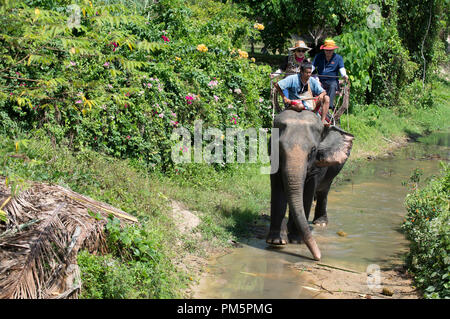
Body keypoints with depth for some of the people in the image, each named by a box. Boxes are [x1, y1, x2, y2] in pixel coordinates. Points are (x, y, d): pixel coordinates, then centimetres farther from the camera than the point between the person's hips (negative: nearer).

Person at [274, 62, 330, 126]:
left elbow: (323, 92, 2)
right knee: (300, 106, -43)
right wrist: (284, 97, -15)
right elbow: (277, 85, -12)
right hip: (294, 101, -6)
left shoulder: (312, 81, -1)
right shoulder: (293, 79, -13)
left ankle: (323, 121, -15)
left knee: (326, 98, -10)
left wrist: (322, 94, -23)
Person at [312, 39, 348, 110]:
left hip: (332, 81, -1)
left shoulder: (338, 58, 9)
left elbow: (341, 68, -1)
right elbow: (312, 66, 8)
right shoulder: (319, 57, 14)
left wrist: (344, 75, -24)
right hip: (321, 81, 1)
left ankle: (330, 105, -50)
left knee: (333, 86, -36)